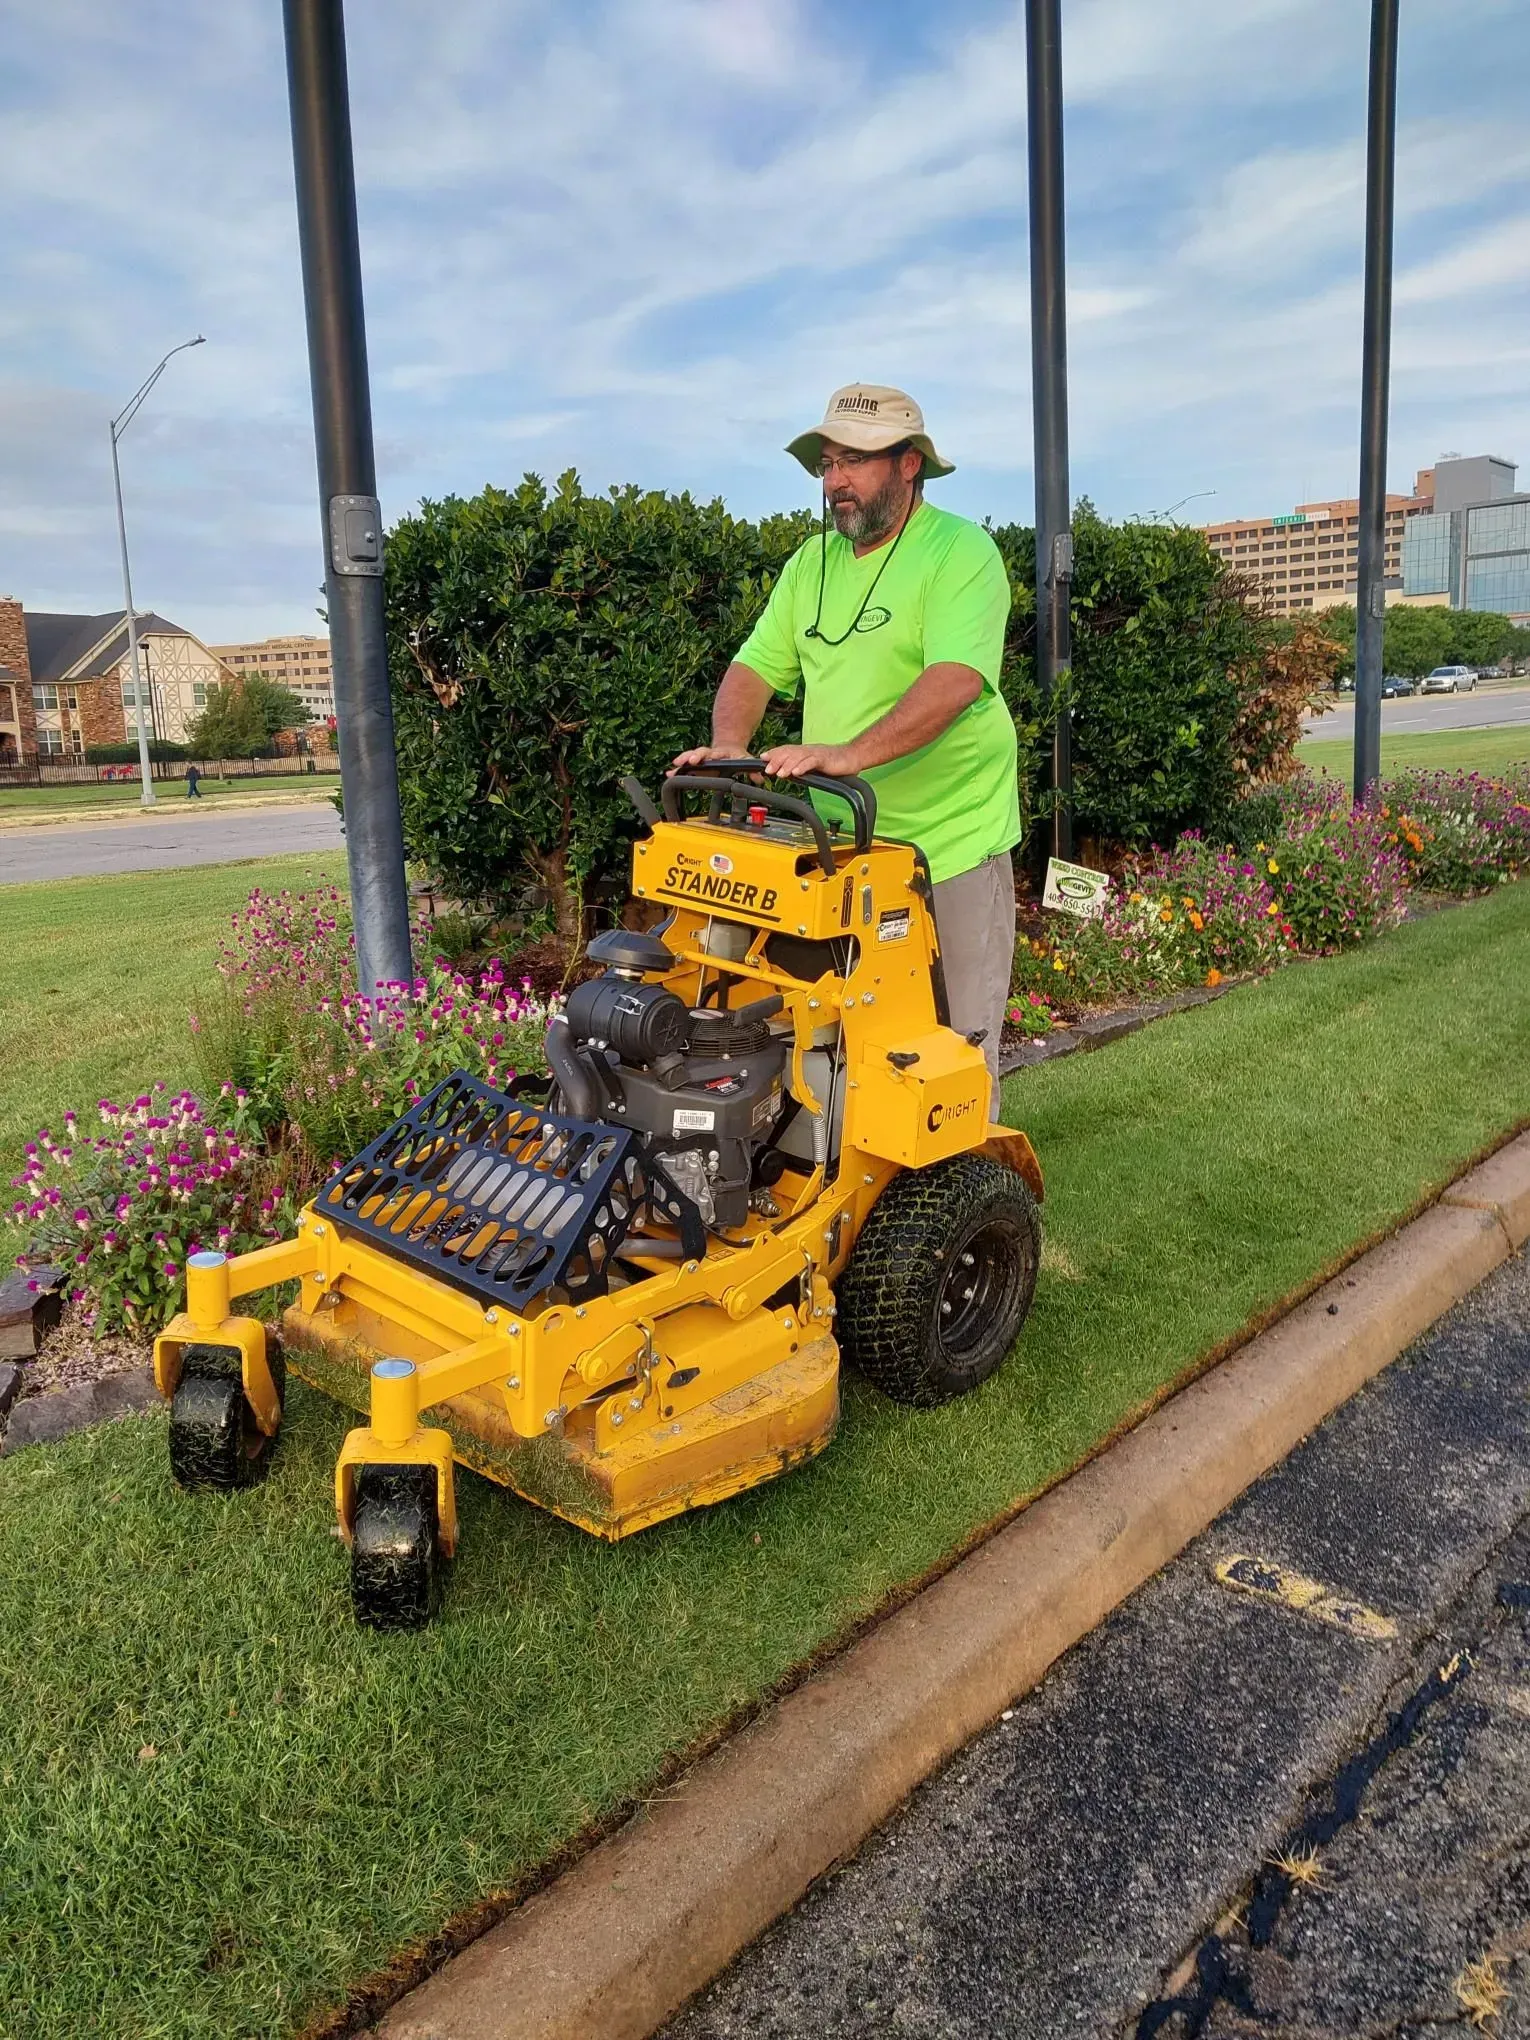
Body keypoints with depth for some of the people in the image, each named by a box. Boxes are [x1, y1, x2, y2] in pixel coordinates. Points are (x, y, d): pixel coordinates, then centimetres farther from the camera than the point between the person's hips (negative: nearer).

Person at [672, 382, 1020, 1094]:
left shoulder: (961, 552, -8)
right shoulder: (810, 563, 13)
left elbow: (955, 679, -23)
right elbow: (756, 665, 11)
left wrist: (850, 752, -35)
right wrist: (729, 744, -11)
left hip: (950, 840, -6)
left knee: (957, 1043, 3)